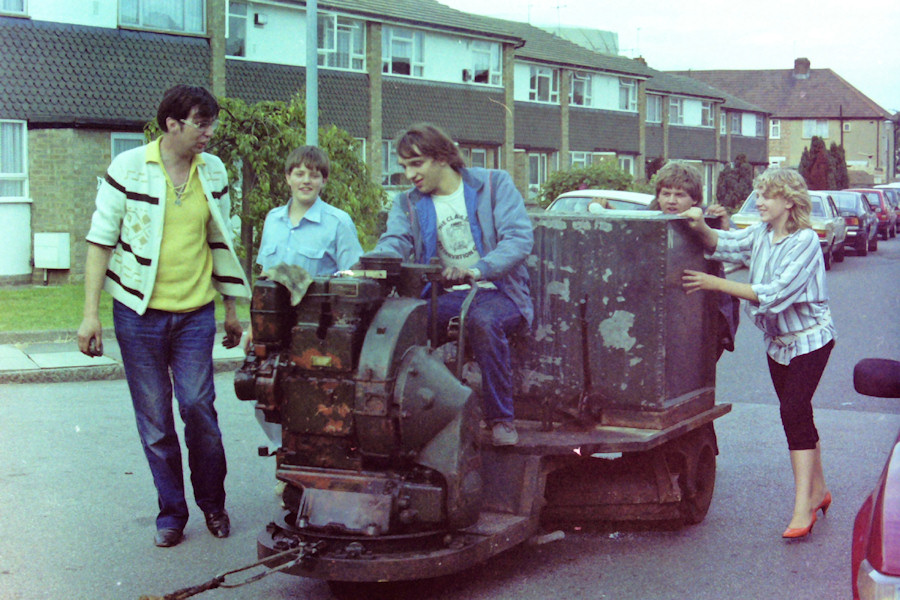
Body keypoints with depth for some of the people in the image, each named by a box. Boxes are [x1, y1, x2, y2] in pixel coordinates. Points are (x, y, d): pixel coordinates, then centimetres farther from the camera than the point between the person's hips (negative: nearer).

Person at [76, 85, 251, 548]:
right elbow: (100, 241, -3)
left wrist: (231, 309, 16)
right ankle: (171, 512, 18)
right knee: (154, 419, 5)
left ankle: (212, 503, 17)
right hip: (139, 314, -2)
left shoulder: (214, 172, 6)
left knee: (198, 407, -4)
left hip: (195, 313, 2)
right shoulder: (128, 168, -5)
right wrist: (91, 314, -7)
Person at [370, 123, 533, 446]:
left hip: (498, 293, -3)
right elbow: (393, 243, -7)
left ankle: (501, 419, -22)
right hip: (446, 298, 3)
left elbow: (519, 238, -13)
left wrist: (475, 270, -31)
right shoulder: (408, 203, 12)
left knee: (483, 321, -38)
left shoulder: (494, 184, 1)